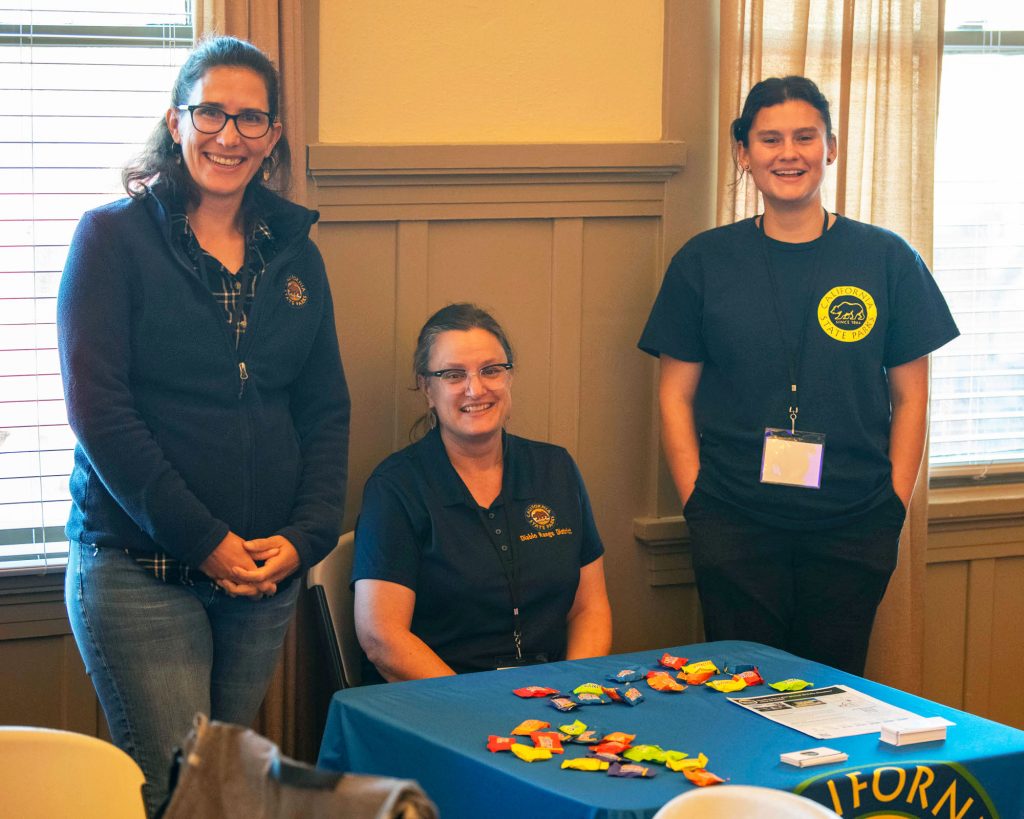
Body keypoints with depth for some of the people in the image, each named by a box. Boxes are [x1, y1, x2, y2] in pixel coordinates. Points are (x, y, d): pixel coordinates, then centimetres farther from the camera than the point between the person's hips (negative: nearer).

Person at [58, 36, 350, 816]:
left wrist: (304, 537, -4)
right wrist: (201, 539, -14)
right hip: (139, 569, -4)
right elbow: (97, 408, -10)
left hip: (268, 573, 5)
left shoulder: (294, 254, 11)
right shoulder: (113, 237, -3)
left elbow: (327, 411, 11)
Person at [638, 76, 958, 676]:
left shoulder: (888, 260, 3)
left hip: (853, 530, 0)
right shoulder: (704, 262, 3)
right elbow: (676, 396, 5)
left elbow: (910, 397, 6)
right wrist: (696, 500, -4)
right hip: (734, 526, 0)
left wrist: (895, 504, -1)